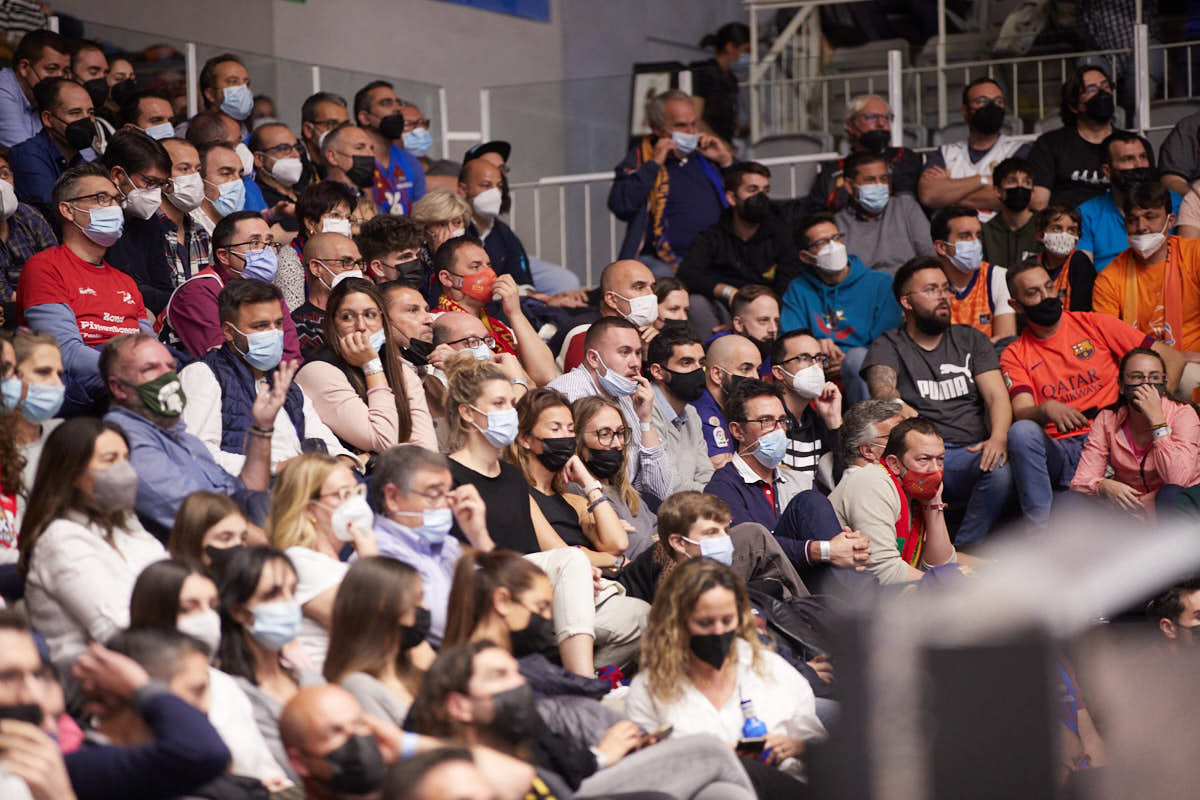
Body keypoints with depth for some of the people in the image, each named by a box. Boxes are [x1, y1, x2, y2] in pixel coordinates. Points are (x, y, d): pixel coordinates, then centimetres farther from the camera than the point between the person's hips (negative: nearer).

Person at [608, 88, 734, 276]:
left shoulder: (705, 154, 17)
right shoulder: (640, 159, 7)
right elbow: (619, 206, -10)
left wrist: (726, 161, 6)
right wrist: (654, 164, -8)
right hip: (664, 262, -3)